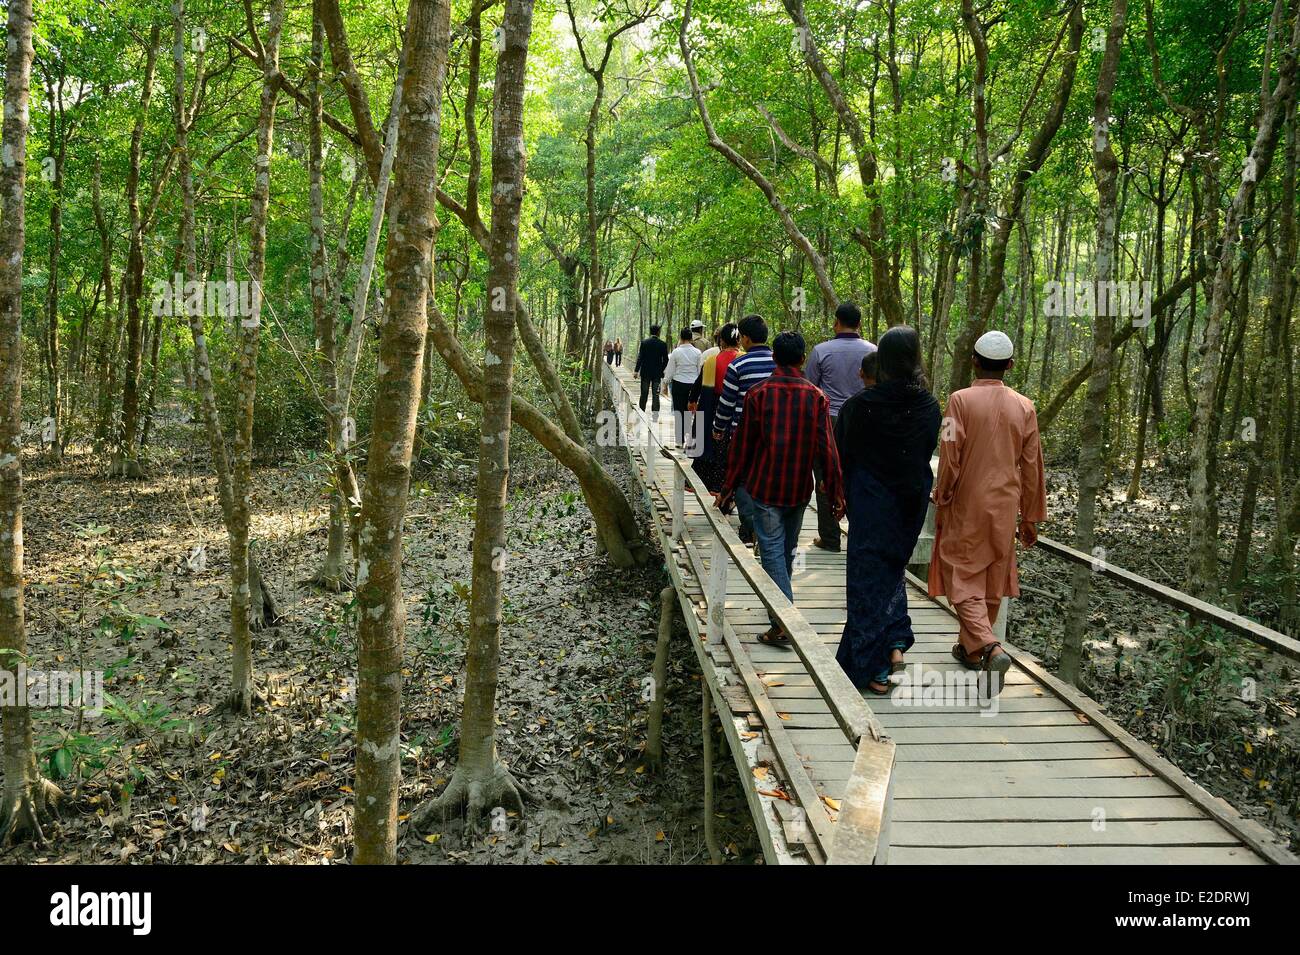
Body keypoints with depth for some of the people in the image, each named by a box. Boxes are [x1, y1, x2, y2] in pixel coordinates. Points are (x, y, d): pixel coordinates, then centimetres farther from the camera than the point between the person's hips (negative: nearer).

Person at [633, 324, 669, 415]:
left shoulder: (644, 343, -5)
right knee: (656, 395, 2)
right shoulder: (663, 344, -4)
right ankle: (655, 415, -2)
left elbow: (640, 358, -7)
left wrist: (636, 371, -4)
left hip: (645, 373, 0)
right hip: (657, 373, 0)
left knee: (644, 395, 10)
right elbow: (665, 360, -1)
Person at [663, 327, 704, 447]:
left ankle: (680, 441, 8)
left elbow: (670, 371, -1)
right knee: (691, 412, 6)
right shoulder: (697, 352, -2)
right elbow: (700, 370, 3)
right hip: (693, 384, 2)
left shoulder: (676, 352, -6)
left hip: (678, 384, -2)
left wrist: (665, 384, 10)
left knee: (678, 411, 5)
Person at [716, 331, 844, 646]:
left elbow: (742, 445, -6)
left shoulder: (758, 393, -9)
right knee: (787, 549, 19)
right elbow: (826, 450, -4)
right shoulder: (816, 397, -4)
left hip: (764, 486, -3)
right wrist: (835, 494, 3)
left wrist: (728, 488, 4)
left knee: (772, 551, -1)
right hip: (799, 489, 3)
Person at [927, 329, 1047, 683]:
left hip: (966, 508, -4)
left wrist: (941, 504, 0)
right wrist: (1030, 518, 13)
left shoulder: (960, 400, -11)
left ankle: (990, 648, -17)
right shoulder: (1024, 407, 1)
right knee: (993, 581, 16)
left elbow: (949, 459, -13)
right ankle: (970, 648, 29)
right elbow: (1031, 467, 4)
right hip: (1005, 508, 4)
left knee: (963, 581, 2)